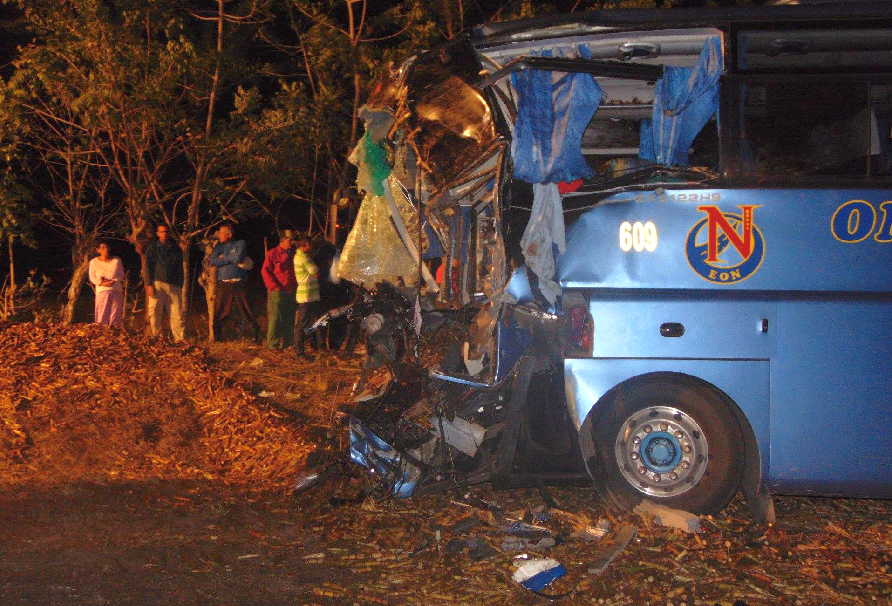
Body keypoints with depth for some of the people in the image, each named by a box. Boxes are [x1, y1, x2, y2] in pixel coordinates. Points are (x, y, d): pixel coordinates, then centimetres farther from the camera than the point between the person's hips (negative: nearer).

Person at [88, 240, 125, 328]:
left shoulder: (116, 260, 8)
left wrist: (112, 281, -11)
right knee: (102, 314, -8)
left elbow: (121, 276, 5)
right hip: (102, 291, -1)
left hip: (116, 291, 1)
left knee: (116, 313, -3)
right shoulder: (94, 262, 6)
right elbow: (92, 278, 2)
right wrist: (102, 283, -13)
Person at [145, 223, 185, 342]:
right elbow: (148, 267, 2)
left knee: (177, 313, -5)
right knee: (155, 313, -3)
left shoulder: (176, 249, 16)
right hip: (158, 284, -2)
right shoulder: (153, 248, 8)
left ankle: (180, 338, -6)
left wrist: (180, 286, 13)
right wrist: (149, 285, -8)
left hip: (173, 286, 2)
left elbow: (180, 269, 19)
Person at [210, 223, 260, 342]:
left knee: (246, 310, -1)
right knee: (219, 312, 0)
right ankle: (216, 336, 11)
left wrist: (224, 258, 1)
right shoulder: (218, 247, 15)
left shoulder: (240, 243, 5)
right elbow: (213, 261, -3)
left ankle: (256, 335, 10)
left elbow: (238, 258, -13)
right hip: (223, 285, 3)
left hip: (238, 284, -3)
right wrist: (231, 260, -7)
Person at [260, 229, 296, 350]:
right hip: (277, 291, -5)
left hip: (291, 291, 5)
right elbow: (265, 271, -3)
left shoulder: (293, 254, 15)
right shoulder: (272, 253, 0)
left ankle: (287, 343, 13)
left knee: (289, 318, 6)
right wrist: (274, 286, -12)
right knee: (275, 318, -7)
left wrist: (296, 285, 9)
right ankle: (273, 343, -3)